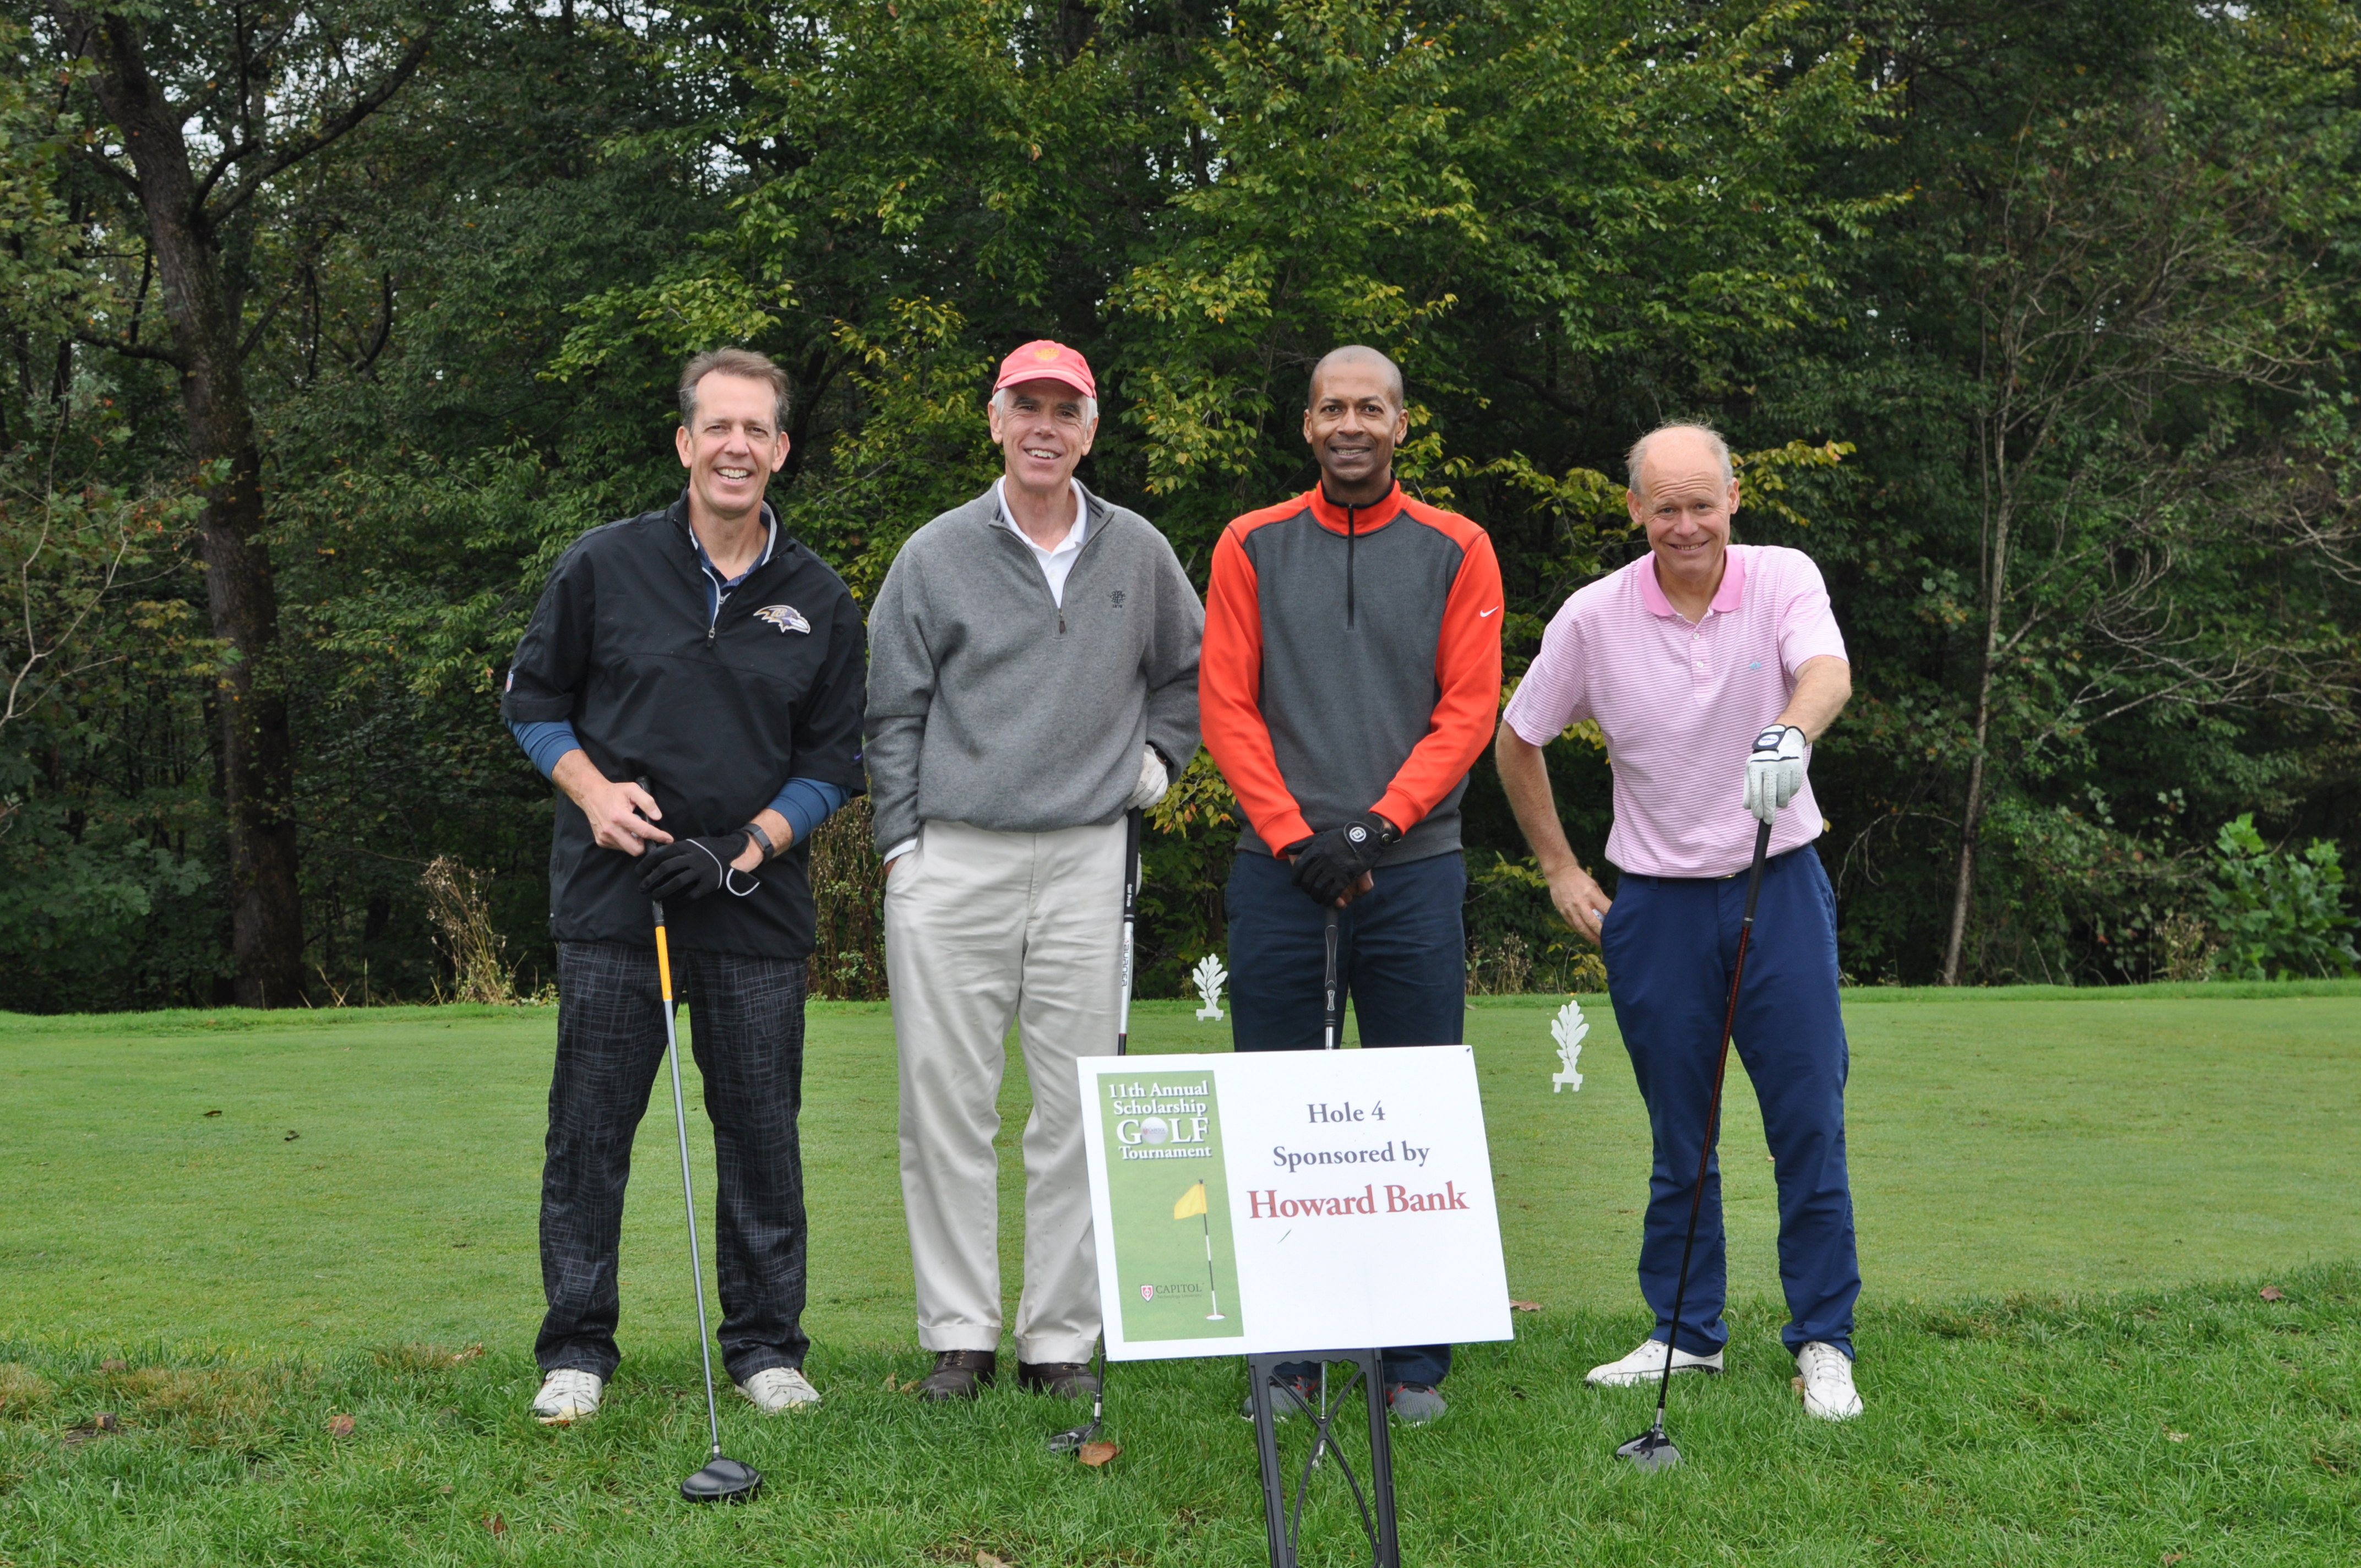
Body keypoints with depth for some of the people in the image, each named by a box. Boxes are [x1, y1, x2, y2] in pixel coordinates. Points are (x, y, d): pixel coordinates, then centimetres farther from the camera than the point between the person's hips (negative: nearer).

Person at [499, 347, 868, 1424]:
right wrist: (594, 790, -7)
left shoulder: (820, 601, 6)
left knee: (762, 1126, 4)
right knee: (590, 1123, 1)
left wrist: (749, 847, -7)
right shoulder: (604, 566, 2)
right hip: (612, 892, -1)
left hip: (758, 901, 1)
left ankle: (767, 1346, 16)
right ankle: (576, 1353, 12)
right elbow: (533, 698, 10)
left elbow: (832, 761, 8)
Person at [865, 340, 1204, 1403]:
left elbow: (1189, 670, 25)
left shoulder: (1138, 554, 10)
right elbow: (893, 711, 5)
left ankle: (1060, 1337, 10)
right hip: (953, 860, -1)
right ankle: (958, 1335, 7)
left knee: (1077, 1106, 2)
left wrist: (1155, 757, 11)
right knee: (946, 1101, -2)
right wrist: (901, 843, -1)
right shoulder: (936, 555, 5)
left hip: (1087, 860, 1)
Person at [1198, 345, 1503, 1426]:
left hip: (1414, 870, 0)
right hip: (1279, 876, 0)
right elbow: (1226, 704, 3)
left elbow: (1469, 706, 1)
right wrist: (1296, 835, -9)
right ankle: (1283, 1356, 11)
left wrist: (1377, 825, -10)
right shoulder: (1252, 548, 9)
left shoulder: (1455, 551, 8)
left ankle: (1416, 1362, 9)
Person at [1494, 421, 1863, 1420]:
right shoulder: (1593, 618, -5)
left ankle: (1823, 1339, 9)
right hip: (1657, 899, 1)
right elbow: (1518, 740, 8)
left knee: (1810, 1123, -2)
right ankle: (1686, 1332, 21)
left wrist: (1792, 733, -50)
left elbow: (1828, 673, -28)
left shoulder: (1784, 579, -7)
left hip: (1780, 886, -1)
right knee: (1679, 1134, 7)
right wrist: (1559, 869, 7)